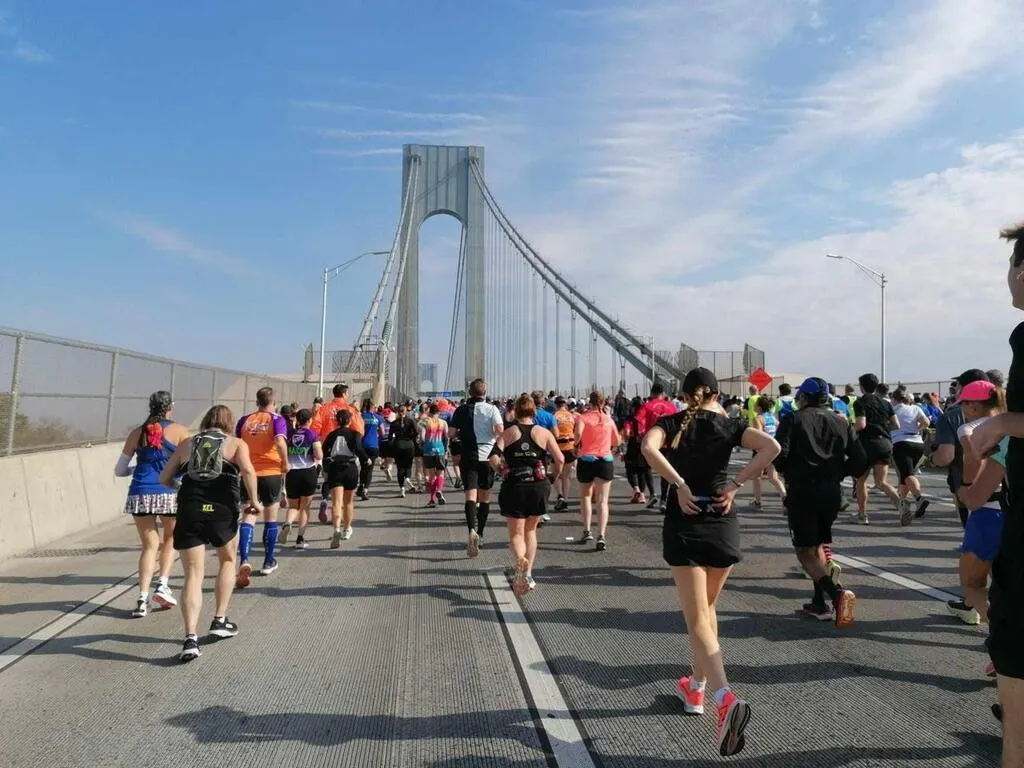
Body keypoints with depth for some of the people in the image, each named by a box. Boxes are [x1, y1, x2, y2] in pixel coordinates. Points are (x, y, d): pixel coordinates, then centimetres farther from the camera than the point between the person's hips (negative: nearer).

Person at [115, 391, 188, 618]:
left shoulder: (137, 433, 11)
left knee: (150, 545, 11)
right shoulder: (178, 431, 2)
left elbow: (120, 470, 15)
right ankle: (162, 584, 5)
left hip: (140, 495, 2)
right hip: (170, 494, -2)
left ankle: (142, 599, 2)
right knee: (170, 540, 20)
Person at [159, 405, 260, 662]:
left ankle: (191, 638, -8)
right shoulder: (236, 443, 10)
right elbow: (248, 471, -10)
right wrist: (254, 501, -1)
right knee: (227, 561, 24)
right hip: (223, 510, -1)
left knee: (193, 575, 5)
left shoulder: (187, 443, 18)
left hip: (189, 512, 1)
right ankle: (220, 621, 27)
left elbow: (165, 478, 16)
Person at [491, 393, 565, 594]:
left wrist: (503, 472, 6)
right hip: (539, 488, 2)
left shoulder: (507, 433, 0)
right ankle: (528, 574, 20)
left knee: (516, 533, 7)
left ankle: (519, 560, -24)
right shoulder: (544, 433, 2)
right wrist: (553, 477, 12)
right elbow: (560, 460, -5)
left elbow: (494, 459, -12)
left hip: (513, 488, -1)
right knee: (530, 530, 20)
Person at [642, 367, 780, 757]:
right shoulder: (729, 425, 4)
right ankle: (696, 686, 33)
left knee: (696, 619, -2)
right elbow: (771, 447, -13)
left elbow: (648, 447, -22)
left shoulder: (672, 423, 0)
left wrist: (679, 485, -16)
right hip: (723, 524, 3)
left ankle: (726, 699, -21)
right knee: (706, 607, 22)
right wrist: (736, 484, -9)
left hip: (684, 524, -3)